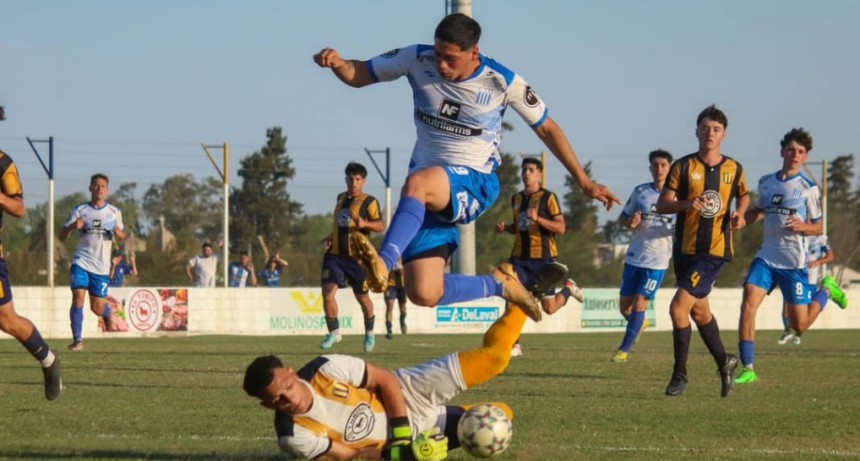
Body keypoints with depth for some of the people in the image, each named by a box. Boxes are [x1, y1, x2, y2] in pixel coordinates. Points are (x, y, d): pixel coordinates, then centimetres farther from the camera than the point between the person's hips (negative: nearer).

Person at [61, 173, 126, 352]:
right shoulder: (80, 210, 2)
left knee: (97, 308, 5)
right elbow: (62, 236, 2)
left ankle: (107, 313, 42)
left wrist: (119, 232, -7)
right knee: (78, 298, -19)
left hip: (102, 266, 1)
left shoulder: (114, 212, 7)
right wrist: (72, 226, -21)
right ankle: (77, 340, -13)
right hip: (81, 262, -1)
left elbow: (122, 236, 19)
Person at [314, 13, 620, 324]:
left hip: (475, 184, -4)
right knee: (424, 295, -8)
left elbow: (546, 128, 5)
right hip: (427, 195, 4)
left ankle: (384, 263, -55)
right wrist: (337, 63, -20)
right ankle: (499, 284, 17)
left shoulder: (503, 82, -8)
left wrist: (584, 182, 5)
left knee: (417, 184, -39)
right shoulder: (418, 60, -5)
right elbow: (358, 75, 4)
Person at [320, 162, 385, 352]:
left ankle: (369, 333, 29)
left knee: (362, 297, 7)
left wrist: (365, 224, -35)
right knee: (328, 292, -11)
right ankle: (334, 332, 2)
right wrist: (332, 236, 15)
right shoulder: (341, 198, 14)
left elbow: (381, 225, -17)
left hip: (357, 256, -4)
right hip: (335, 254, 4)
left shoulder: (369, 202, -5)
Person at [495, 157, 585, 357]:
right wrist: (505, 228, 5)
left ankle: (569, 288, 31)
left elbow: (561, 228, -11)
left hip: (543, 257, -4)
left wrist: (538, 219, -25)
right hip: (520, 257, 4)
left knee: (549, 308, 0)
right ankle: (514, 344, -5)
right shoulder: (516, 198, 13)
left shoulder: (548, 197, -6)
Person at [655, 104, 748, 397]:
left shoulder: (734, 169, 1)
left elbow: (743, 195, 21)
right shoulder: (683, 166, -2)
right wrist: (686, 204, -24)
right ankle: (724, 363, 37)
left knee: (678, 307, -16)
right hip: (685, 249, 3)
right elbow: (662, 205, -5)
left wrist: (739, 214, 0)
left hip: (715, 251, -3)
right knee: (699, 311, 15)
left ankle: (680, 373, -2)